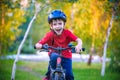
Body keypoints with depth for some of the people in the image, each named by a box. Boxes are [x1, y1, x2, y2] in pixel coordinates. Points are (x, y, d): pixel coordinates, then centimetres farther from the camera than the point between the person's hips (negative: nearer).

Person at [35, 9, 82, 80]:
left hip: (66, 57, 1)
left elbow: (79, 40, -22)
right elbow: (37, 44, -21)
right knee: (54, 56, -35)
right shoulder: (50, 35, -17)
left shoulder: (67, 33, -16)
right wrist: (39, 46, -45)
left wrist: (79, 46, -44)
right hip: (55, 54, -1)